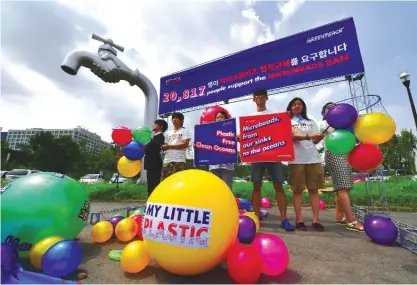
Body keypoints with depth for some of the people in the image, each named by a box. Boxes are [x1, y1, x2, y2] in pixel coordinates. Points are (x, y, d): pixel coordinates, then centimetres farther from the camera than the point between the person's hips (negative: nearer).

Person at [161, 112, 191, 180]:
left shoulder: (185, 131, 5)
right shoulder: (168, 132, 21)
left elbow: (185, 144, -9)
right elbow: (166, 145, 20)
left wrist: (169, 146, -12)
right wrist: (163, 147, -6)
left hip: (179, 160, -5)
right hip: (167, 160, 5)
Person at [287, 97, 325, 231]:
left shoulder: (311, 122, 24)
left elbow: (315, 140, 13)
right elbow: (290, 137, -6)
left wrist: (320, 137, -10)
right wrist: (308, 136, -19)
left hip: (313, 158, 3)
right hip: (296, 159, -3)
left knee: (314, 189, 1)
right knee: (297, 189, -3)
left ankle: (315, 219, 6)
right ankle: (299, 219, 3)